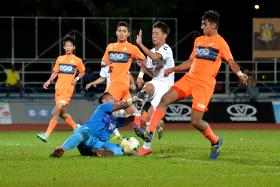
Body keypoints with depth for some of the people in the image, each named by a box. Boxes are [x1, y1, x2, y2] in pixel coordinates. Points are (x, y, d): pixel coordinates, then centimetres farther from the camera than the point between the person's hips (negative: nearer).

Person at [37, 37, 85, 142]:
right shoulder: (60, 59, 14)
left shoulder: (77, 60, 3)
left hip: (68, 89, -5)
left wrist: (77, 79, -4)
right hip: (58, 88, 5)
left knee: (56, 112, -15)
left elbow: (82, 72, 15)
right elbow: (55, 72, 18)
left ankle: (46, 135, -19)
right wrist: (49, 81, 2)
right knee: (62, 114, 7)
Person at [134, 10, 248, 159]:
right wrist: (172, 70, 22)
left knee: (196, 121, -10)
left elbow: (231, 62, -11)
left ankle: (215, 141, 18)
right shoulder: (198, 40, 18)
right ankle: (149, 133, -15)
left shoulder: (220, 43, -2)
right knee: (165, 99, -14)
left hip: (205, 85, -6)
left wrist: (240, 74, -29)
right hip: (189, 79, 6)